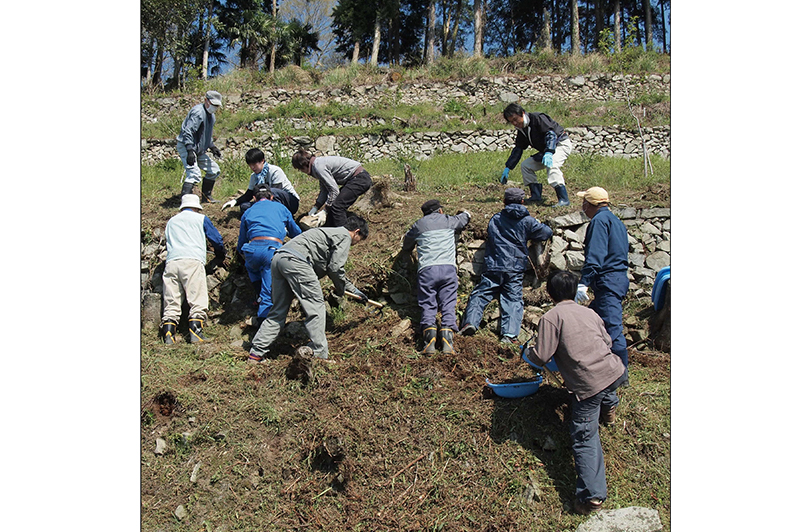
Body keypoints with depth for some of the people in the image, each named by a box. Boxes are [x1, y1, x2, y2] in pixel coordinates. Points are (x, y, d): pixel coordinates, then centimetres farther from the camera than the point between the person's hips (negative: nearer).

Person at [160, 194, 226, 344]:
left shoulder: (171, 221, 30)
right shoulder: (200, 218, 19)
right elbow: (216, 239, 19)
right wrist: (221, 257, 35)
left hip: (171, 263, 4)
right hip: (192, 260, -4)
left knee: (171, 303, 1)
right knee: (198, 300, -9)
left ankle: (168, 335, -9)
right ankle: (195, 332, -21)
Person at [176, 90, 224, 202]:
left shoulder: (211, 116, 14)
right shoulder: (198, 112, -17)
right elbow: (188, 132, -25)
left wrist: (212, 147, 11)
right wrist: (190, 151, -32)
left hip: (199, 150, 10)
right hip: (186, 147, -10)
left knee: (214, 170, 13)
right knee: (194, 173, -24)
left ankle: (206, 196, 25)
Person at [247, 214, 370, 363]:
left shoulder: (332, 232, 34)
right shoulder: (345, 235, 6)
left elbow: (329, 266, 42)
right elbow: (335, 268, -4)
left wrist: (353, 290, 48)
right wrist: (340, 289, 15)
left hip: (278, 258, 10)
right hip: (295, 260, -10)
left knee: (278, 310, 13)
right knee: (316, 306, -3)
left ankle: (256, 353, 12)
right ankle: (319, 354, -3)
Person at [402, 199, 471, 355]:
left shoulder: (418, 225, 16)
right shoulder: (449, 221, 17)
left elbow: (406, 246, 29)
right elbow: (466, 216, 39)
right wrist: (464, 213, 61)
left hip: (426, 270, 0)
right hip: (448, 269, 0)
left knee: (428, 306, 2)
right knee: (448, 305, 0)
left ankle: (429, 341, -15)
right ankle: (447, 342, -13)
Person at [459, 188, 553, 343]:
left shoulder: (495, 219, 11)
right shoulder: (528, 221, 4)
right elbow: (547, 233, 10)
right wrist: (538, 224, 30)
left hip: (493, 267, 1)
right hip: (515, 270, -1)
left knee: (479, 294, 6)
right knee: (513, 300, -2)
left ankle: (470, 322, -13)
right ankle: (510, 333, -18)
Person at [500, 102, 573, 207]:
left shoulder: (537, 118, -20)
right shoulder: (522, 129, 4)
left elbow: (551, 134, -30)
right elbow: (518, 149, 11)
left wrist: (548, 153, -45)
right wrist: (507, 168, 6)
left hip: (562, 144, -9)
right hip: (546, 149, 9)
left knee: (551, 165, -34)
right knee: (525, 165, 3)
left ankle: (564, 199, -35)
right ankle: (536, 197, 1)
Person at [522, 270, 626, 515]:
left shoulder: (551, 318, -6)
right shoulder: (590, 313, 12)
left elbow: (541, 357, -8)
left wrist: (526, 352, 13)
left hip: (588, 385, -5)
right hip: (615, 373, 6)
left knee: (585, 439, 1)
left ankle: (592, 495, -6)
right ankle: (609, 409, 61)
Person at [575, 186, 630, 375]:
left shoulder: (600, 220, -8)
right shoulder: (616, 221, 23)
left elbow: (595, 255, -20)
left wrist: (584, 283, -25)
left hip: (608, 281, -11)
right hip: (619, 278, 11)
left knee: (612, 328, -10)